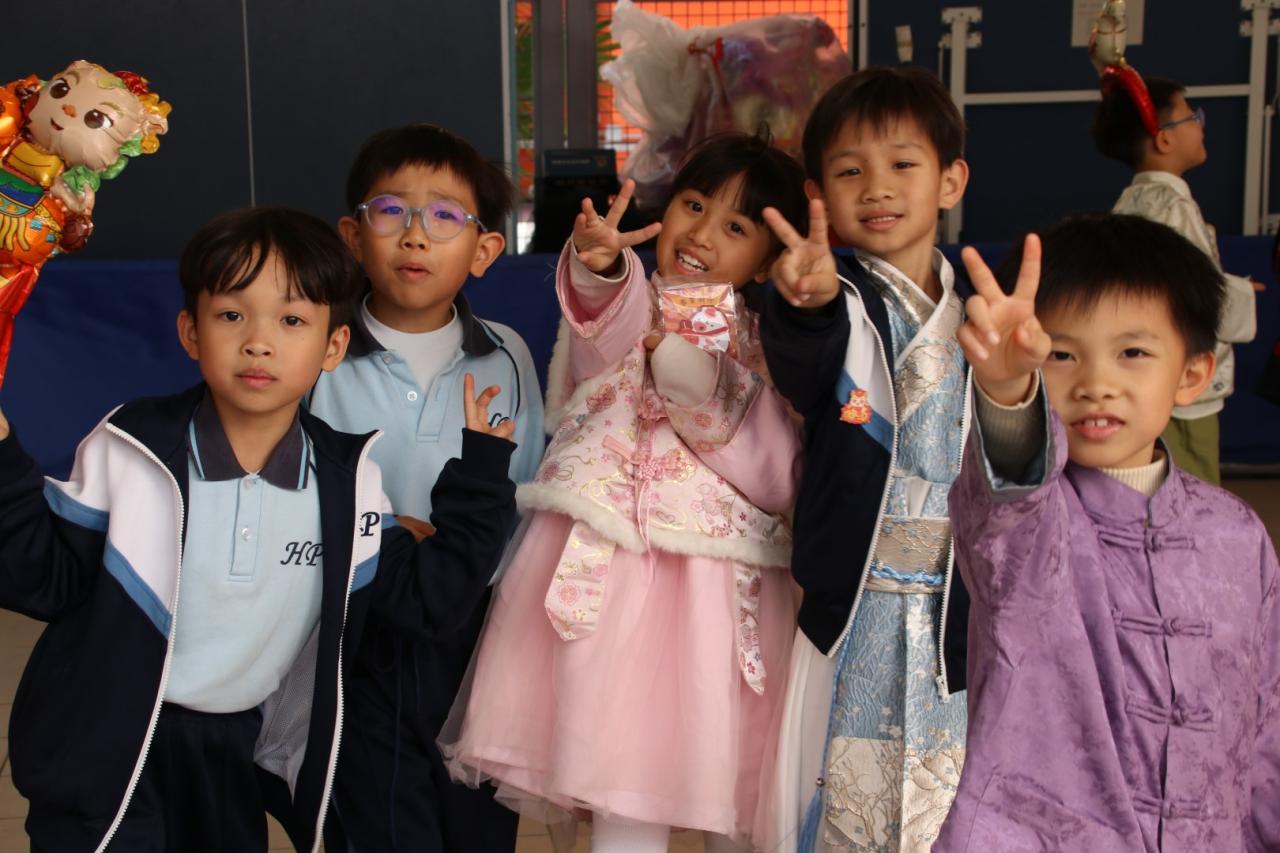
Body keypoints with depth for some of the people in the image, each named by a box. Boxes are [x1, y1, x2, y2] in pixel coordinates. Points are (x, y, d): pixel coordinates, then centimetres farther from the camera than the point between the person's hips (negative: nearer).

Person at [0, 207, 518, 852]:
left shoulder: (347, 481, -5)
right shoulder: (129, 450, -12)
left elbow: (425, 597, -2)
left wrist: (480, 474, -7)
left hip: (241, 758, 3)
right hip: (107, 752, -2)